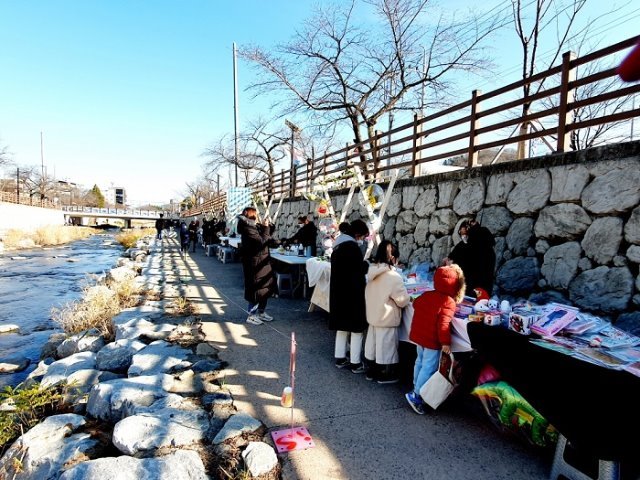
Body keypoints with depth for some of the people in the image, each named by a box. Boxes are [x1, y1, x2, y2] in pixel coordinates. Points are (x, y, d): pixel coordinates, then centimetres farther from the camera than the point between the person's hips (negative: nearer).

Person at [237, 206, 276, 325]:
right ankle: (251, 316, 14)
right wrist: (265, 228, -17)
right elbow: (261, 242, -23)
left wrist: (268, 225, 0)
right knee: (257, 289, 0)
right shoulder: (248, 229, -18)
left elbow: (269, 233, 17)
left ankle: (261, 312, 29)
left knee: (266, 287, 16)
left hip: (262, 261, 9)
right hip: (255, 263, -9)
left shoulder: (255, 226, 9)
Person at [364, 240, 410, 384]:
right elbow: (403, 300, -17)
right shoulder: (393, 277, -24)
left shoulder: (372, 272, -3)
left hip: (373, 315, 7)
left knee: (373, 342, 18)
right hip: (387, 318, -7)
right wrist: (407, 298, 3)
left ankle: (372, 371, 33)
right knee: (385, 345, 8)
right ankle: (385, 375, 23)